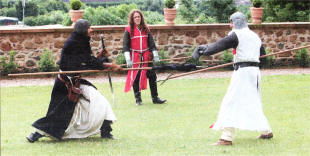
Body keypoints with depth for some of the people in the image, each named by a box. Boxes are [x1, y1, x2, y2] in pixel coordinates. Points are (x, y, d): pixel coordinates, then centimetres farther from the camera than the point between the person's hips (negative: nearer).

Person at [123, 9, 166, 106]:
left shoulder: (146, 29, 8)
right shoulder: (129, 30, -2)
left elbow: (151, 43, 11)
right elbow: (125, 46, -5)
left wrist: (155, 55, 3)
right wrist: (128, 60, -12)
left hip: (146, 56, 3)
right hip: (135, 57, -3)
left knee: (152, 76, 1)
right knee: (135, 78, 0)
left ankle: (155, 98, 8)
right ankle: (138, 99, 9)